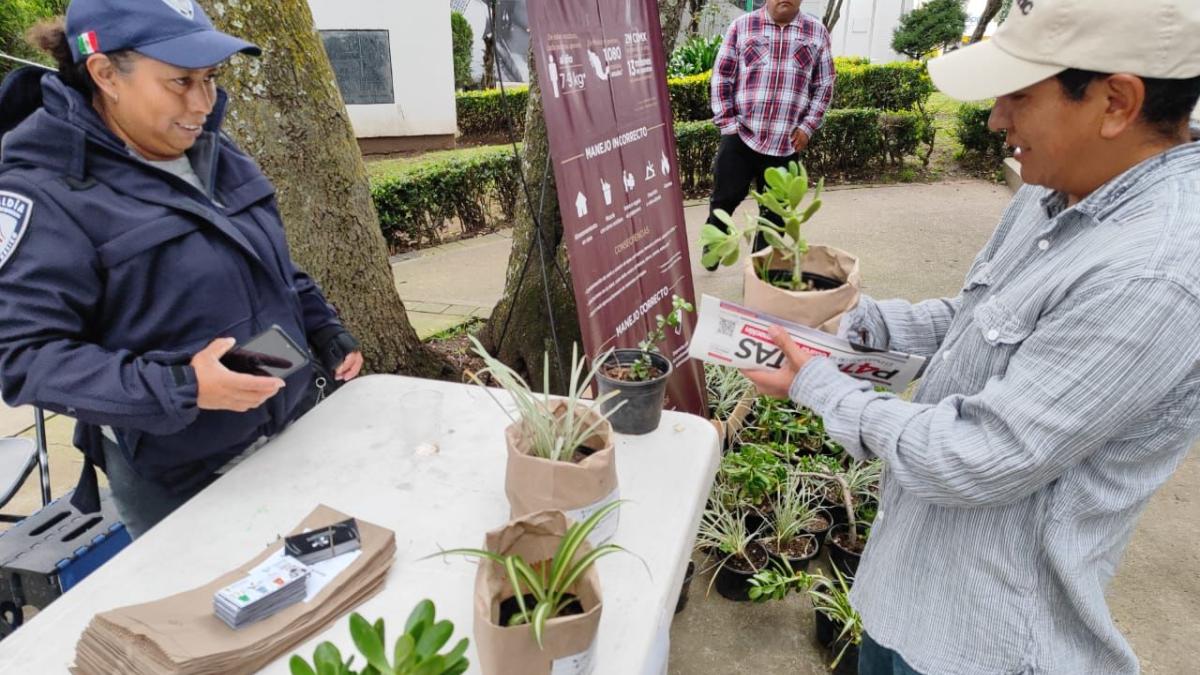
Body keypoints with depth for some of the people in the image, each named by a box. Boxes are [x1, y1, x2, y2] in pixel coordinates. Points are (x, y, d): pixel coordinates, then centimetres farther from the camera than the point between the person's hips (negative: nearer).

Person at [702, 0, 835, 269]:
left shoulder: (817, 32, 6)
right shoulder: (742, 26, 2)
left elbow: (825, 85, 8)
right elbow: (721, 77, 2)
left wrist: (807, 127, 0)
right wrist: (727, 123, -5)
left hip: (787, 143, 2)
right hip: (740, 135, -1)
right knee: (726, 196, 4)